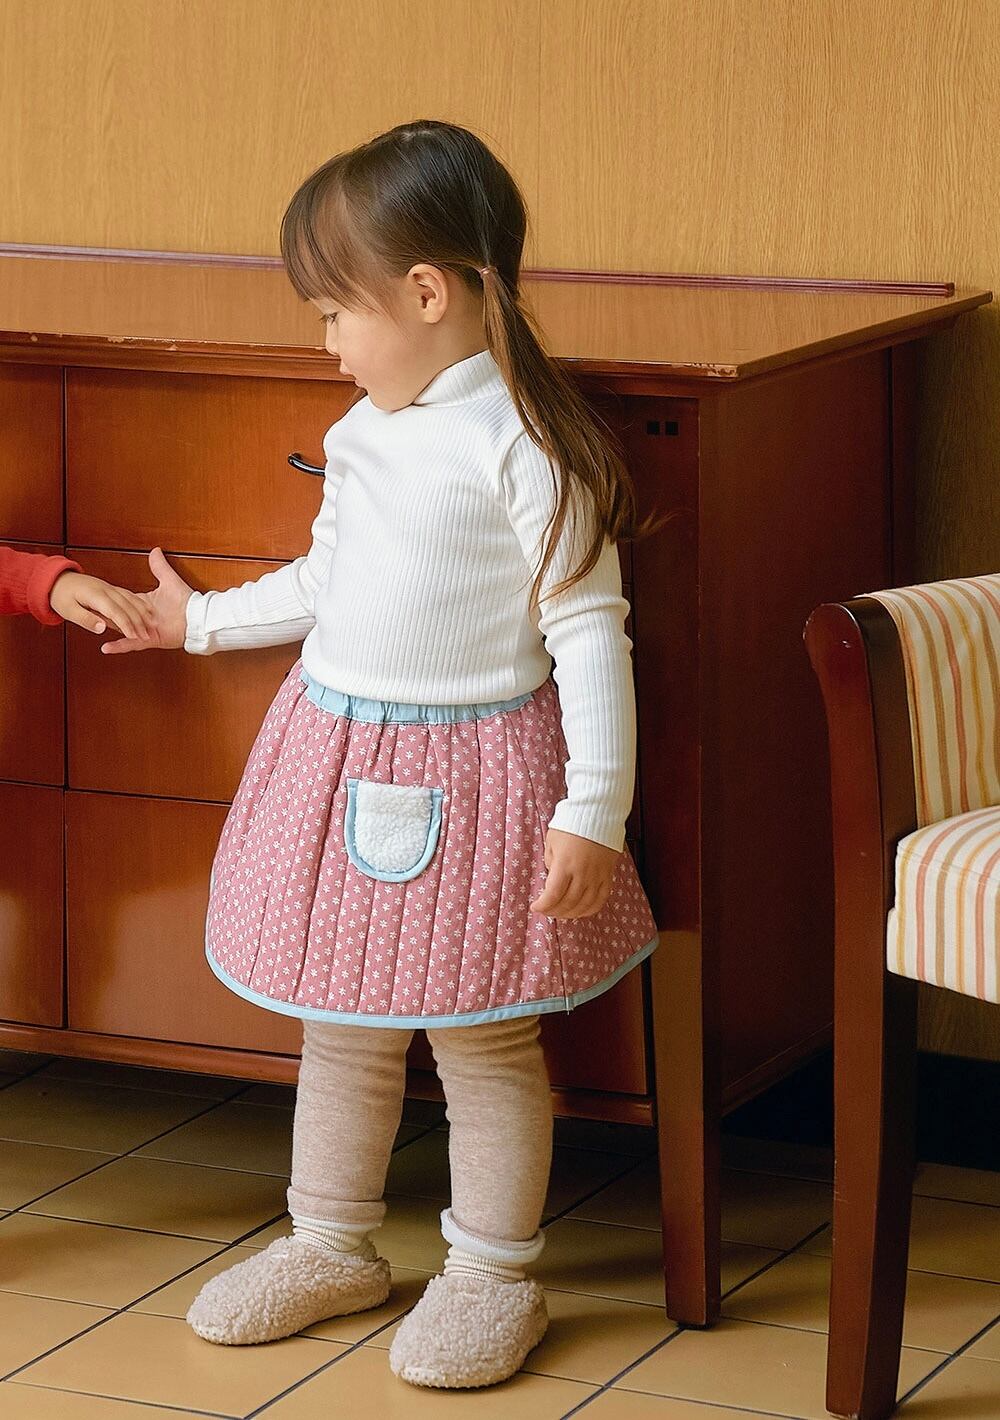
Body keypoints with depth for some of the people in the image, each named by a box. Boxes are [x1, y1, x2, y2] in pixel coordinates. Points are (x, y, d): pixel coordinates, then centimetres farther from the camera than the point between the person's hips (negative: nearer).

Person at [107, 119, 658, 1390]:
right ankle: (332, 1246, 31)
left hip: (467, 773, -7)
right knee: (343, 1022, 16)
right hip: (336, 754, 7)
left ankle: (494, 1276, 18)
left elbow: (589, 628, -16)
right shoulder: (362, 432, 8)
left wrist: (594, 809, -20)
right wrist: (206, 619, 35)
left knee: (482, 1038, 4)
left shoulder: (521, 444, -16)